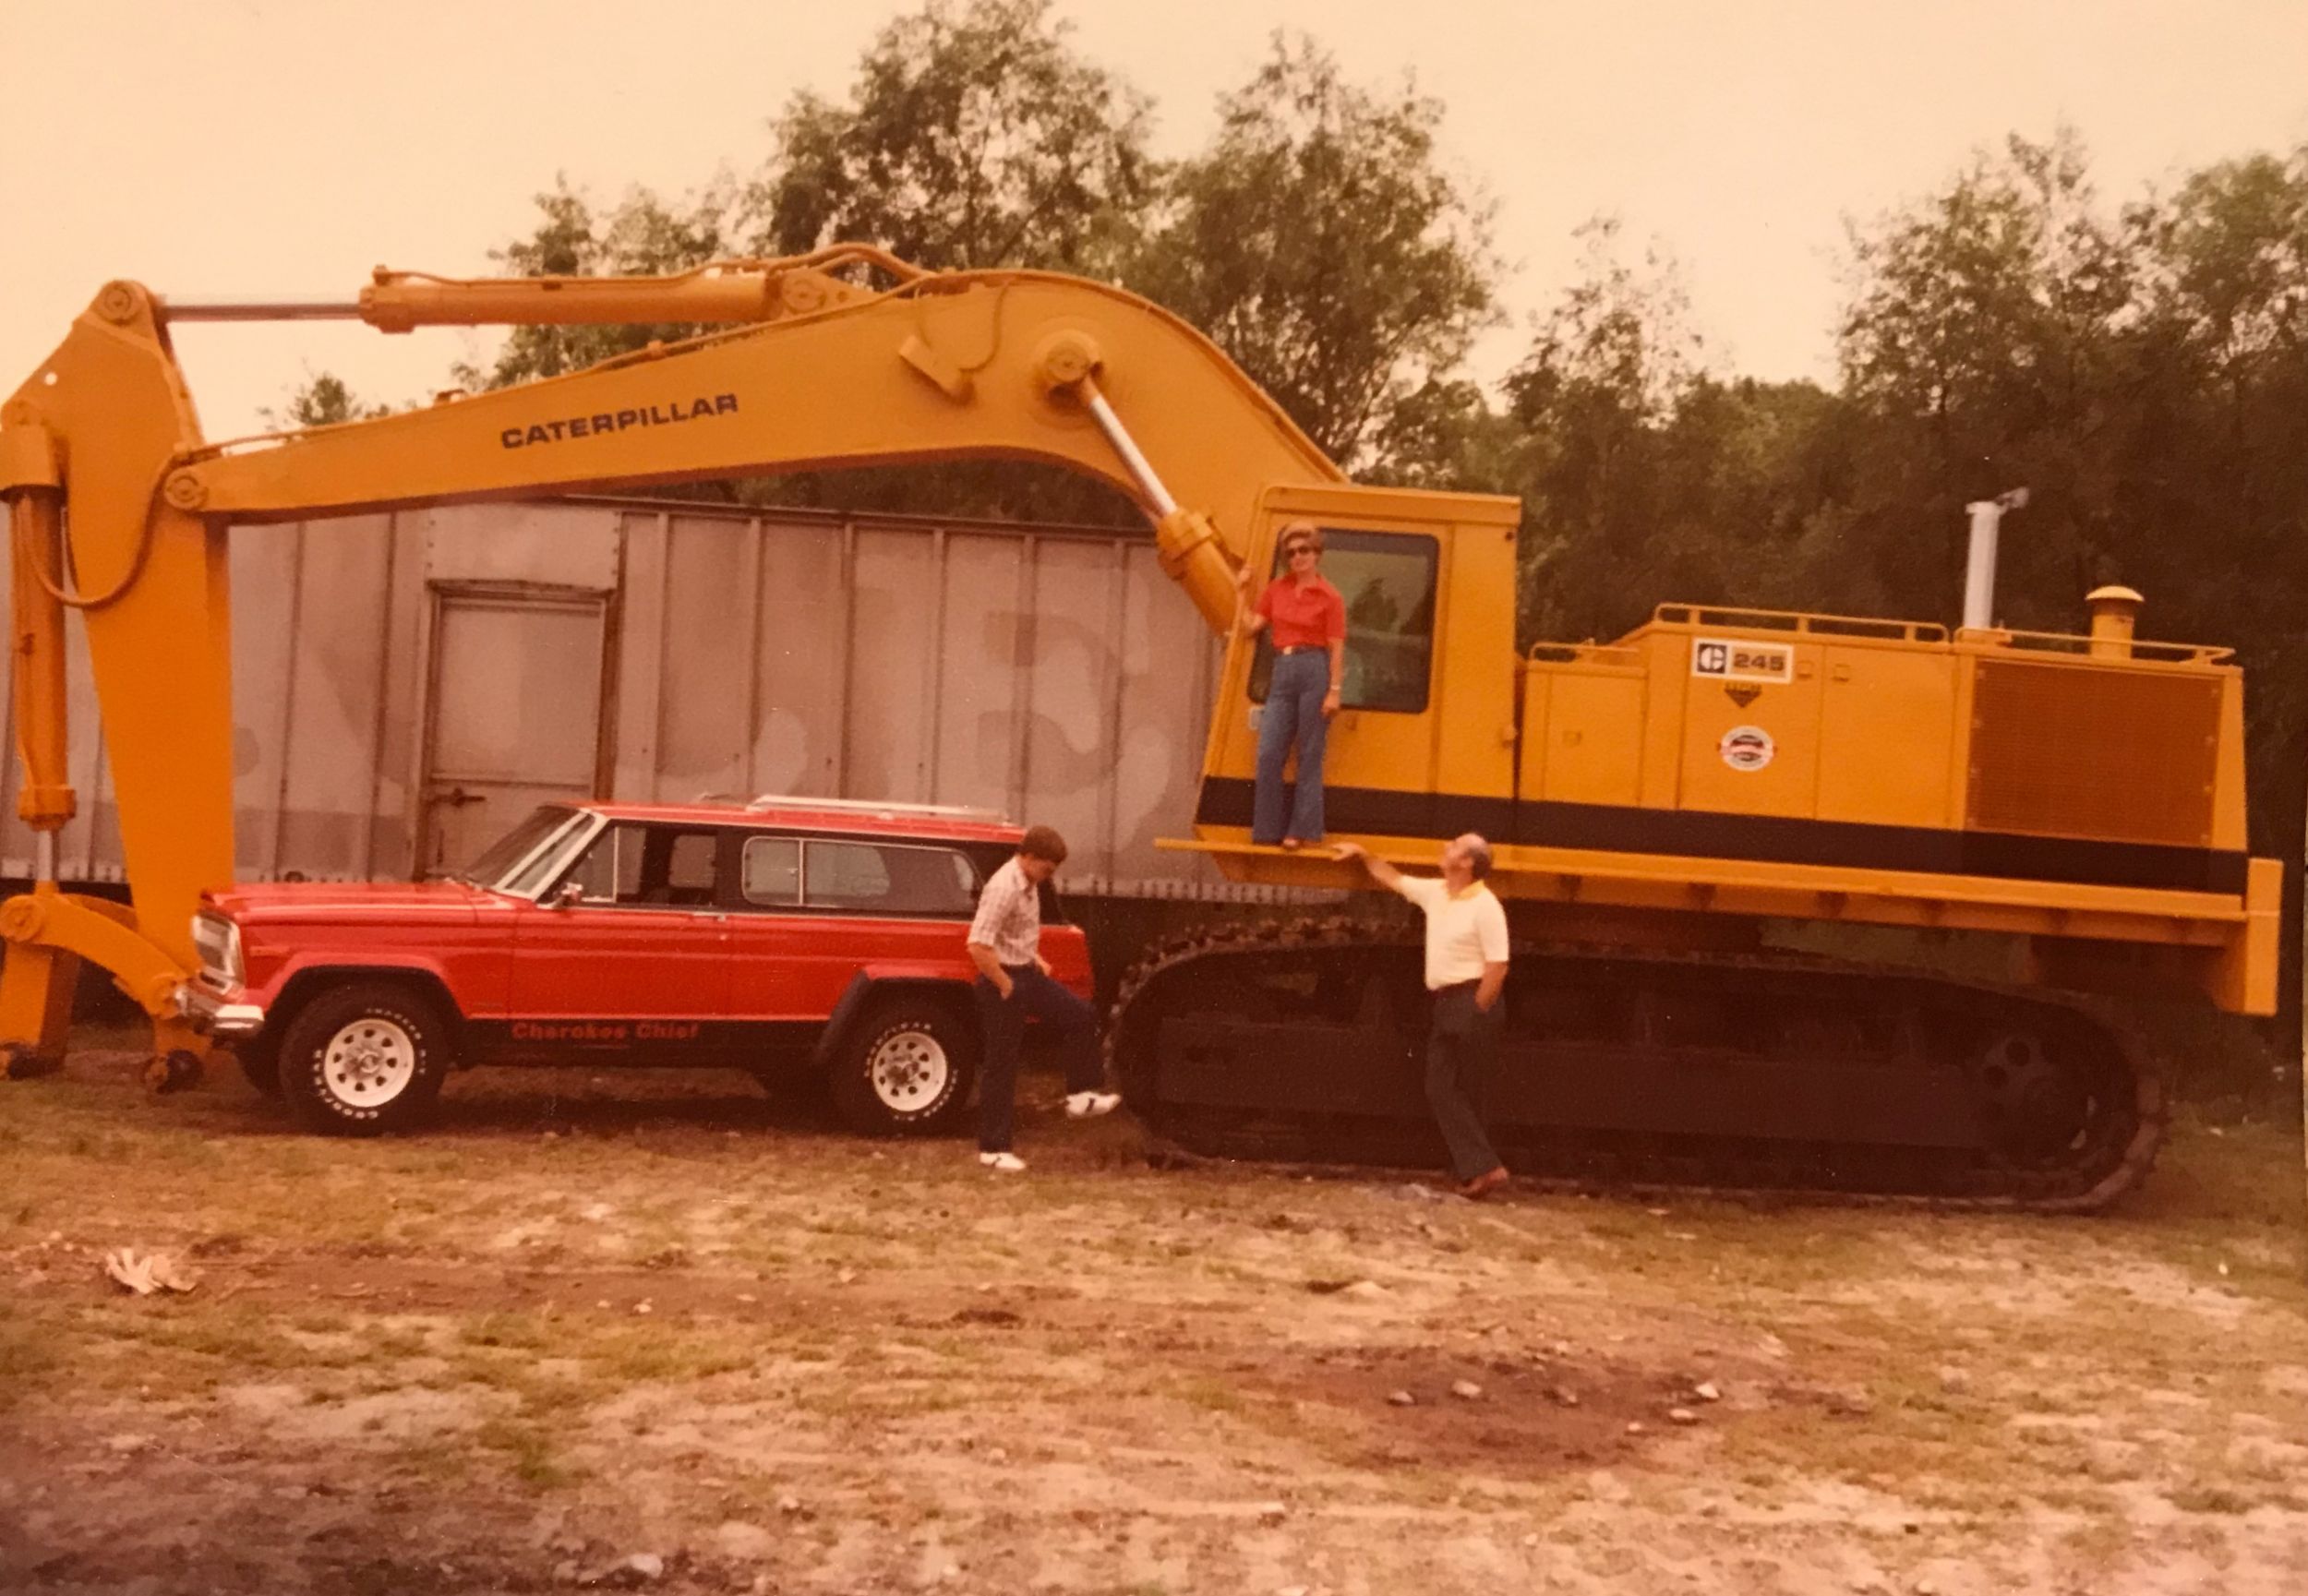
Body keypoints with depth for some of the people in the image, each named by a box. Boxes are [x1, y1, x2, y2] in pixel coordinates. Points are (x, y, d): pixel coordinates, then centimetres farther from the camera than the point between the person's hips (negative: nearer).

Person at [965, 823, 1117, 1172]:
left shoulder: (1029, 885, 5)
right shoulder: (1004, 888, -25)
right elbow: (978, 946, -31)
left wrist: (1036, 959, 12)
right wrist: (1005, 986, -21)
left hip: (1027, 974, 9)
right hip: (1004, 980, -9)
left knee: (1080, 1016, 10)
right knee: (1002, 1064, -2)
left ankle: (1080, 1095, 17)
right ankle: (993, 1149, 7)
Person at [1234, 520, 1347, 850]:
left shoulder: (1329, 596, -3)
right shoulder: (1276, 589, 13)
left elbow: (1337, 649, -5)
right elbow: (1248, 628, 12)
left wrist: (1334, 691, -11)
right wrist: (1241, 592, 10)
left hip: (1314, 671, -5)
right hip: (1282, 673, 5)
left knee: (1309, 756, 0)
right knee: (1268, 753, -1)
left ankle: (1302, 830, 7)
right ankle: (1268, 830, 6)